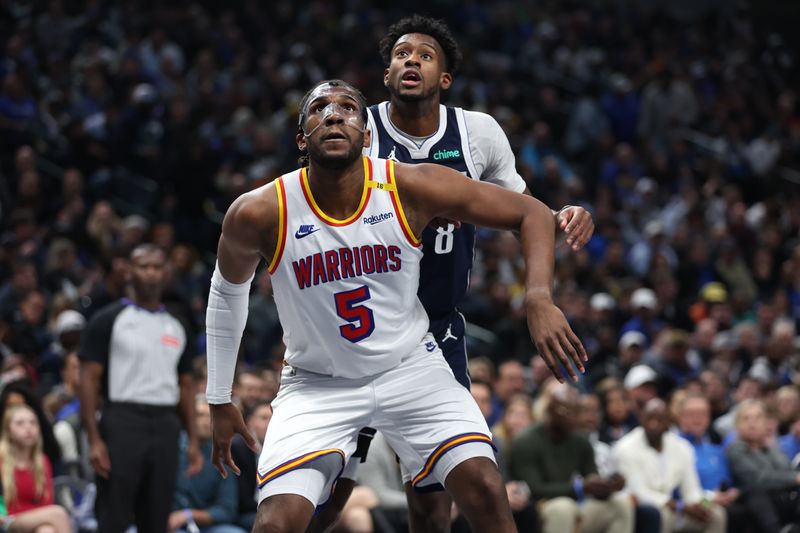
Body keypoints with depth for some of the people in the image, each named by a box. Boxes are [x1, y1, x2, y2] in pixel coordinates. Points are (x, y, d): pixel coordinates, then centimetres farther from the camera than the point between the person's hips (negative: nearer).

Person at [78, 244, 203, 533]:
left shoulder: (176, 328, 16)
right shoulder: (108, 320, 0)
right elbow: (89, 379, -4)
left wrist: (193, 441, 8)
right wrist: (94, 439, -13)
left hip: (166, 427, 5)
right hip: (123, 421, -5)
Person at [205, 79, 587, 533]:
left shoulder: (411, 188, -18)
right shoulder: (260, 214, -18)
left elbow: (532, 213, -9)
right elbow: (228, 291, 4)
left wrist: (539, 299, -27)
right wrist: (220, 401, 11)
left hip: (410, 366, 1)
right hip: (318, 383, -1)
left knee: (485, 490, -16)